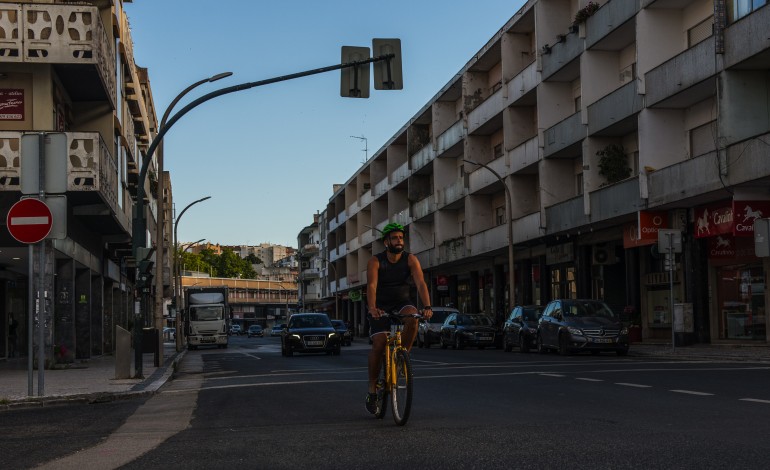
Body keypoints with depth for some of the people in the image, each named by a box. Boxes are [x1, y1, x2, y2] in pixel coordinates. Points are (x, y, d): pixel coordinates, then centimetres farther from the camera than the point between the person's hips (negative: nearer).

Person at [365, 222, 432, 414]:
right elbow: (372, 286, -28)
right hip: (381, 306, -1)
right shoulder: (375, 261, -14)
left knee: (412, 317, -33)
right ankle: (372, 389, -1)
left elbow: (420, 284, -21)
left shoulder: (410, 260, -10)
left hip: (402, 302, 1)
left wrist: (427, 307, -37)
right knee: (378, 344, -15)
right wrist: (372, 308, -46)